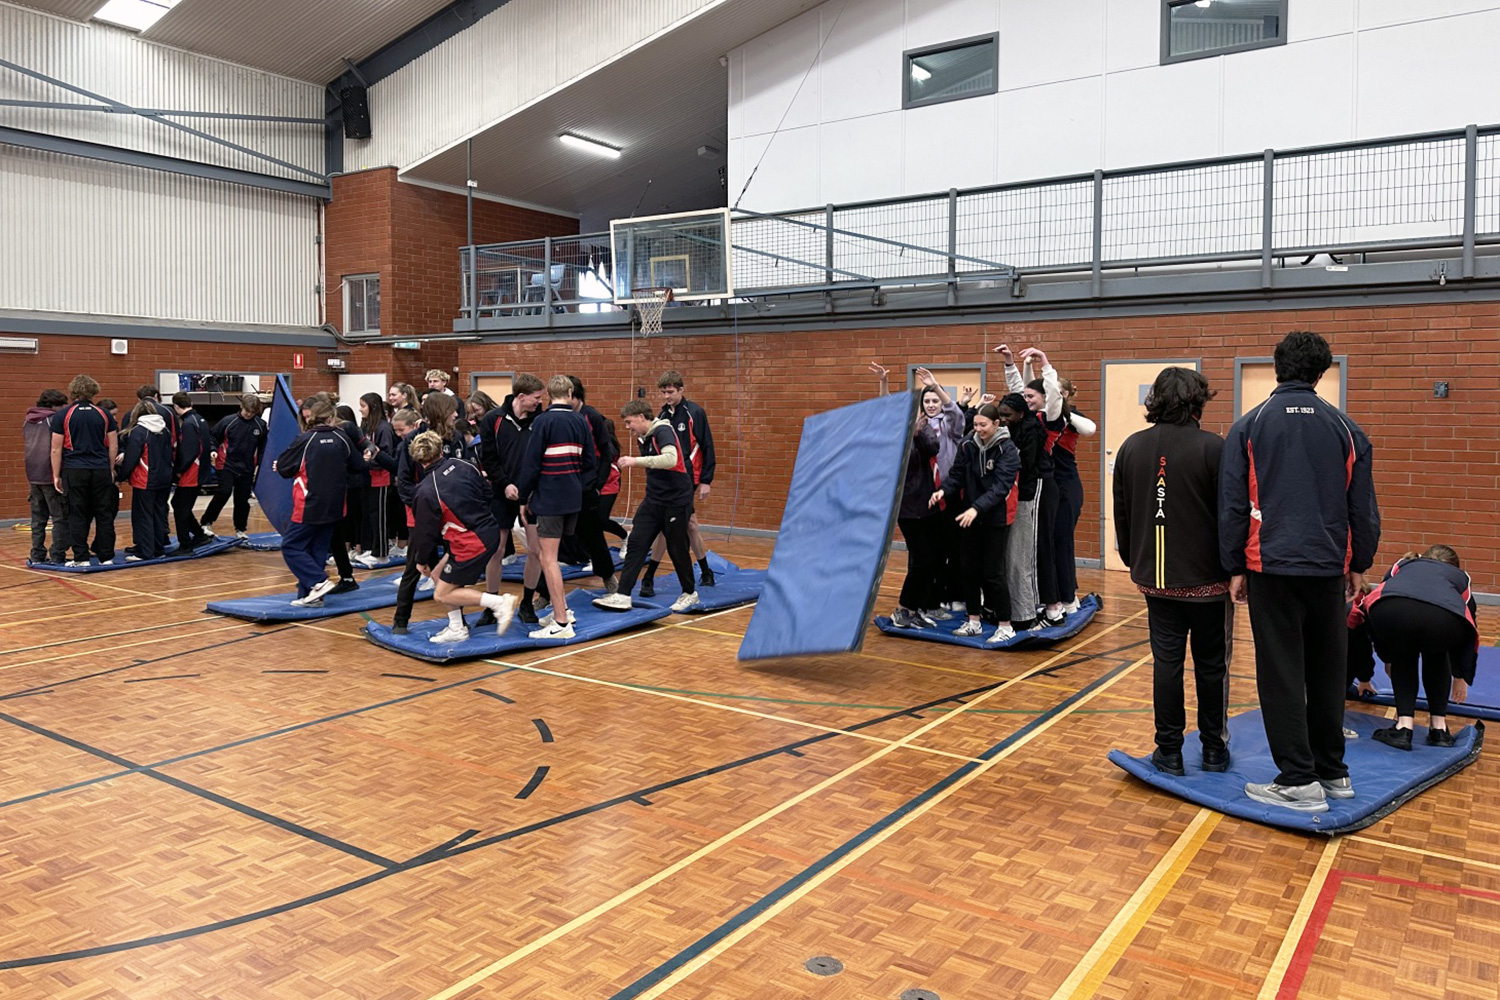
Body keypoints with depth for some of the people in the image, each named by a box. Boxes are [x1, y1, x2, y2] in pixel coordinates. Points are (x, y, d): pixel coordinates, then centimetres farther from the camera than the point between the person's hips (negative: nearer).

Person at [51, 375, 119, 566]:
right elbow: (113, 446, 7)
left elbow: (56, 449, -1)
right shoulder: (104, 414, 5)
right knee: (104, 515, 6)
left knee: (77, 515, 4)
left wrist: (56, 475, 5)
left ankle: (81, 557, 5)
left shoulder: (62, 415, -1)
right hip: (101, 470, 2)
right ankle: (106, 556, 9)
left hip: (74, 471, -2)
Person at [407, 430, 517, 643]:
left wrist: (422, 561, 11)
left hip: (472, 544, -8)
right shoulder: (461, 465, 1)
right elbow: (487, 492, 11)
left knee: (442, 595, 4)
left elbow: (425, 531, -5)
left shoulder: (426, 492, -15)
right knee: (437, 574, 19)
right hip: (491, 531, 8)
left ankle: (498, 602, -5)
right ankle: (456, 629, 22)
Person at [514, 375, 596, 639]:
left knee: (548, 558, -3)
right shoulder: (580, 421, 7)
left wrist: (524, 498, -2)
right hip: (573, 499, 7)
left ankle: (561, 623, -4)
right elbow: (589, 463, 9)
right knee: (543, 552, 20)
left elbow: (531, 463, -11)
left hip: (549, 498, -7)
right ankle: (562, 609, 25)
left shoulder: (543, 421, -10)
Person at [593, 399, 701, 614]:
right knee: (636, 543, -3)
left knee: (677, 549, 4)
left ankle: (690, 594, 24)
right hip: (653, 501, 8)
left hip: (676, 501, -8)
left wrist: (636, 460, -36)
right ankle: (622, 596, -5)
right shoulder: (644, 439, 11)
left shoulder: (663, 431, -15)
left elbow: (671, 459, -34)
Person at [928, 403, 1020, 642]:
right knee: (968, 568, 9)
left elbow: (1000, 487, -22)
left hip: (996, 518, -5)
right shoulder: (967, 445, 0)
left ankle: (1006, 627, 10)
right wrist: (943, 490, -19)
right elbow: (957, 474, 3)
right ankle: (974, 621, 23)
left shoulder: (1007, 451, -13)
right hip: (970, 517, 5)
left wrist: (977, 508, -35)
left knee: (993, 572, -3)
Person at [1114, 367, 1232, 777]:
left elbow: (1121, 514, 9)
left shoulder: (1131, 447, 2)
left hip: (1156, 577, 3)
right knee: (1211, 665, 11)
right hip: (1207, 578, -3)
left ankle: (1169, 752, 13)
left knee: (1166, 662, 9)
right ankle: (1214, 750, 22)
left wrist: (1135, 562, 19)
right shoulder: (1212, 448, -13)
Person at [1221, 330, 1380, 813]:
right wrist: (1359, 565, 19)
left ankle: (1299, 781, 2)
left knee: (1281, 675, 1)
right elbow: (1363, 506, 8)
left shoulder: (1248, 427, -2)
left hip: (1271, 568, -3)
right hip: (1329, 568, 3)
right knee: (1327, 672, 15)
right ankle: (1333, 771, 25)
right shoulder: (1345, 428, 5)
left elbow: (1233, 505, -3)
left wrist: (1235, 568, 4)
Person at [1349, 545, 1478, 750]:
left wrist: (1389, 656, 62)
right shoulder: (1460, 577, 42)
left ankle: (1404, 726, 16)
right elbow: (1471, 632, 49)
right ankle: (1438, 727, 31)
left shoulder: (1402, 565, 43)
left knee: (1403, 657, 31)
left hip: (1392, 611, 0)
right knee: (1436, 655, 35)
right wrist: (1461, 677, 63)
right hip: (1445, 619, 0)